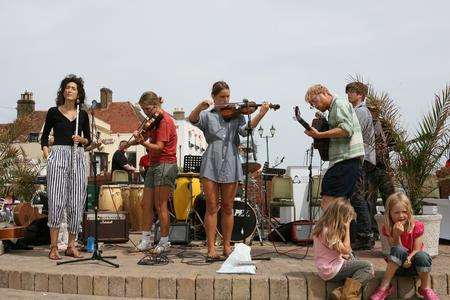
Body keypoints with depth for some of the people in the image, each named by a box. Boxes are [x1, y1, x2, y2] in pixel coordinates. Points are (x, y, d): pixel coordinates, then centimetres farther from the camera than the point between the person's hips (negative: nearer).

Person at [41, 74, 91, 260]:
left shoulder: (83, 115, 13)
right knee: (57, 201, -8)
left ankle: (71, 245, 10)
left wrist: (81, 140, -3)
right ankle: (53, 247, -2)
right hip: (58, 155, -2)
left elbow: (88, 140, 18)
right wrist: (47, 156, -2)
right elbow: (44, 138, 12)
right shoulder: (53, 112, 8)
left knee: (76, 202, 0)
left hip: (77, 158, 2)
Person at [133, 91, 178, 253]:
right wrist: (138, 135, -4)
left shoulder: (164, 120, -12)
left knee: (160, 205, -4)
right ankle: (145, 240, 14)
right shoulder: (154, 120, 17)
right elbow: (146, 136, 15)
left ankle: (165, 241, 6)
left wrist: (143, 142, -33)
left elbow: (159, 147, -20)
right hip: (153, 165, 9)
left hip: (165, 165, -9)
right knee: (146, 204, 7)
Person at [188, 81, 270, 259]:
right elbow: (192, 119, -10)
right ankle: (211, 247, 7)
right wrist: (201, 106, -27)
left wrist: (260, 115, -18)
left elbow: (247, 129, -5)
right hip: (211, 164, -1)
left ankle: (227, 246, 18)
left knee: (227, 207, 8)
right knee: (212, 207, 0)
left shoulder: (236, 115, 11)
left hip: (230, 165, 1)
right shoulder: (207, 115, 8)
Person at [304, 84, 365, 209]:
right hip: (347, 162, 10)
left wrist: (319, 135, -16)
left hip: (346, 160, -10)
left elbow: (347, 129, -17)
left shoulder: (340, 103, -3)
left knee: (327, 205, -15)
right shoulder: (333, 109, 26)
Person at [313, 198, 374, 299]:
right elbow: (345, 250, -17)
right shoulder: (327, 231, -21)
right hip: (331, 271, -10)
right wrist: (347, 229, -13)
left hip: (331, 266, 10)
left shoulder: (326, 227, 8)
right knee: (368, 266, -9)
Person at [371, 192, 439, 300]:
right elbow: (396, 249, -13)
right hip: (398, 267, 0)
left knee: (422, 256, -36)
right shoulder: (387, 229, -9)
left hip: (414, 265, 0)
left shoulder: (416, 226, -10)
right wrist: (396, 235, -29)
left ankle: (425, 289, -11)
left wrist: (409, 258, -33)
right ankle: (384, 287, -29)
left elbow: (416, 250, -12)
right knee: (398, 250, -34)